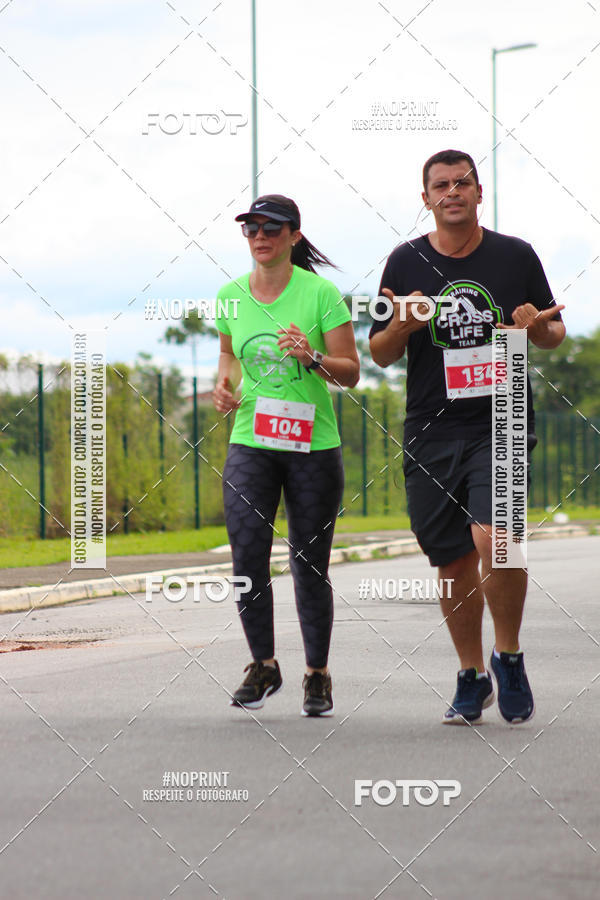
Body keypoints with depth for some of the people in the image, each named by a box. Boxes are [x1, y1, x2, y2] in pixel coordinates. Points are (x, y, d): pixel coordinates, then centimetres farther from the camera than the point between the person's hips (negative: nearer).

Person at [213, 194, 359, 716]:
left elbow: (351, 372, -4)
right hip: (250, 444, 3)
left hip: (313, 445, -2)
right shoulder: (231, 295, 6)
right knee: (247, 552, -10)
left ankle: (318, 675, 17)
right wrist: (225, 383, 3)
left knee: (310, 565, 2)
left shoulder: (321, 293, -5)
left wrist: (313, 357, -23)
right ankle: (264, 665, 8)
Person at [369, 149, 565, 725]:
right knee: (453, 562, 7)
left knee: (492, 538, -22)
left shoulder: (515, 256, 5)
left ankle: (509, 655, 0)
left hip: (501, 425, -2)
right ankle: (472, 678, 24)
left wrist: (536, 327, -9)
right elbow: (380, 354, 10)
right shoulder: (406, 263, 5)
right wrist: (403, 325, -12)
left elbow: (555, 333, 14)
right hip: (431, 434, 2)